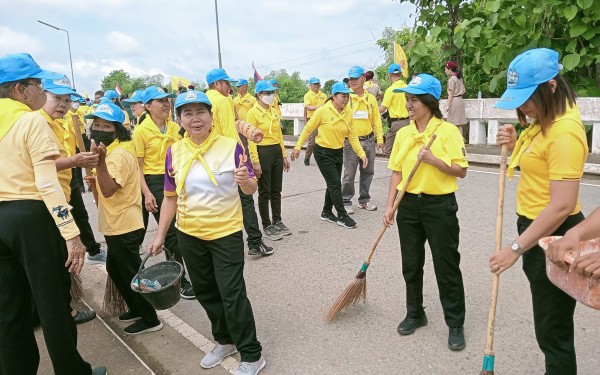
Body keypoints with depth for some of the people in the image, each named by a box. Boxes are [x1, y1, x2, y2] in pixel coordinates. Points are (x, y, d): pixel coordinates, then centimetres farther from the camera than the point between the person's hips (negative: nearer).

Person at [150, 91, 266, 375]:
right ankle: (225, 341, 39)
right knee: (206, 293, 17)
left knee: (232, 295, -1)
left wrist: (245, 181, -30)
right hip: (189, 234, 5)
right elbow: (171, 197, 6)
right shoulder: (174, 152, -1)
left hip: (226, 233, -5)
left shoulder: (231, 146, -12)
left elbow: (250, 190, -7)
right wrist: (160, 234, 7)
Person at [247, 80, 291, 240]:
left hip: (277, 152, 7)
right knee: (264, 192, 2)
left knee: (277, 190, 13)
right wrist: (255, 161, -19)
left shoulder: (274, 111, 12)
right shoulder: (253, 112, -9)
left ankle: (277, 222, 26)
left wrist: (284, 155, 13)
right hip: (263, 152, -7)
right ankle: (267, 226, 14)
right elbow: (251, 139, -13)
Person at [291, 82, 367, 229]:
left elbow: (352, 135, 2)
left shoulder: (348, 112, -2)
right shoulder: (323, 111, -16)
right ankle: (342, 216, 8)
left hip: (338, 152, 6)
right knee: (335, 183, -5)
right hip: (323, 153, -6)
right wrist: (297, 147, -9)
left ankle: (326, 213, 32)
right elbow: (308, 129, -8)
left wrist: (362, 154, -4)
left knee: (333, 184, 14)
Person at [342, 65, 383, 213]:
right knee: (349, 173, 0)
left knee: (368, 172, 12)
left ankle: (364, 199, 27)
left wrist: (379, 139, 5)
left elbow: (376, 120, 9)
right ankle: (346, 201, 13)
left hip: (369, 141, 4)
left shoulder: (371, 98, 8)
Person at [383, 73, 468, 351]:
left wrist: (433, 160, -24)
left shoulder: (448, 131, -9)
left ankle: (455, 324, 22)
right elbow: (397, 172, 6)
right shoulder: (403, 133, 6)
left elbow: (461, 171, -11)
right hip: (409, 205, 5)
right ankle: (415, 314, 33)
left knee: (446, 266, 5)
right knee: (411, 264, 14)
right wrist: (390, 205, 0)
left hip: (440, 205, -5)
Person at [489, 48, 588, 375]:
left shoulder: (565, 131, -24)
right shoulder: (545, 121, 7)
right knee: (551, 323, 24)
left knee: (552, 329, 5)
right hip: (538, 228, 10)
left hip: (553, 236, -10)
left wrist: (516, 248, -28)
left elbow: (562, 205, -29)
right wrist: (515, 146, -1)